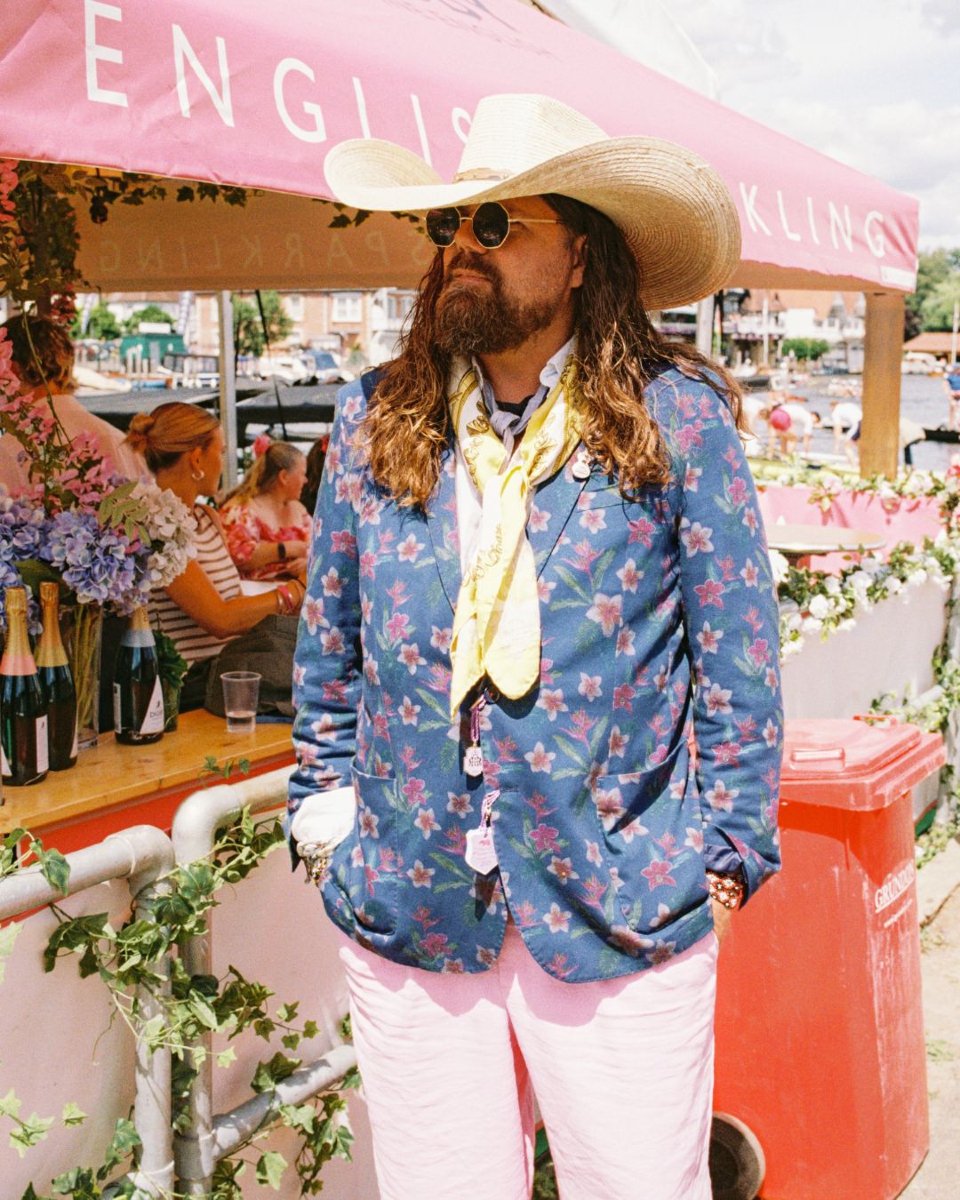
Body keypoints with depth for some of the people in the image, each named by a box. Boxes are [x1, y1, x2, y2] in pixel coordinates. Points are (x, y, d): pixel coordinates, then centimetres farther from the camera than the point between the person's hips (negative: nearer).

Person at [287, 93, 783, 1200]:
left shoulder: (677, 418, -5)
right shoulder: (374, 421, 3)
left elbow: (737, 655, -1)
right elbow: (328, 647, 11)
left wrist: (727, 853, -2)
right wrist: (325, 815, 9)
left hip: (623, 913, -2)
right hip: (406, 917, 3)